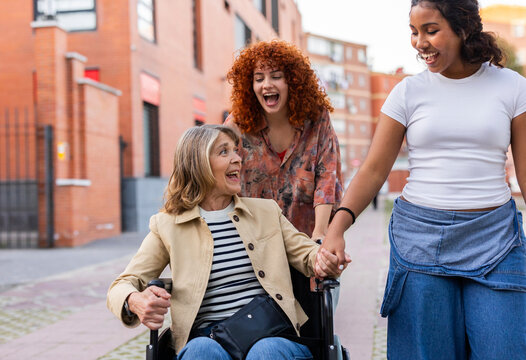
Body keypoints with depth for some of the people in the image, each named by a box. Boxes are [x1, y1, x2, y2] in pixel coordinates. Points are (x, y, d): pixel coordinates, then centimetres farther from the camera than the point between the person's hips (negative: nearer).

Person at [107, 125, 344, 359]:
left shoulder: (267, 211, 19)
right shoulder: (167, 226, 10)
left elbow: (306, 254, 17)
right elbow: (121, 287, 7)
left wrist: (323, 260, -9)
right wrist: (136, 302, -18)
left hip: (272, 334, 2)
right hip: (209, 338, -1)